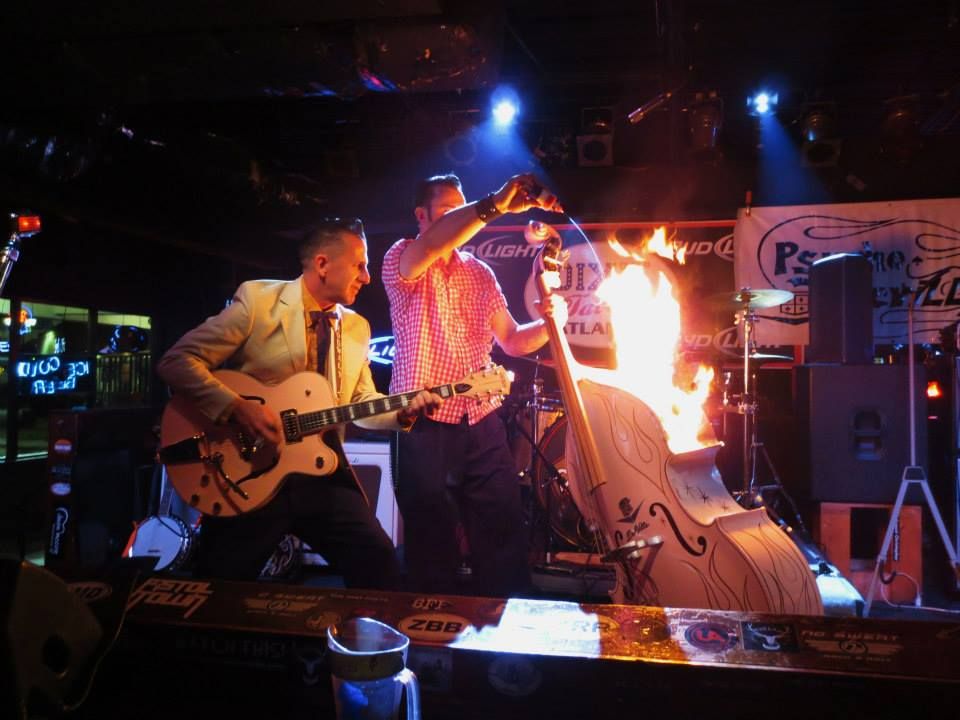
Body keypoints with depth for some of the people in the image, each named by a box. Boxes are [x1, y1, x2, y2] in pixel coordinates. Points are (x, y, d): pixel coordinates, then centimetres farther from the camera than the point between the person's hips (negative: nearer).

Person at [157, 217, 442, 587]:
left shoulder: (357, 328, 11)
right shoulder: (257, 299, -6)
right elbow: (176, 361, -9)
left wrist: (402, 412, -5)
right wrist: (236, 407, -22)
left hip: (323, 475, 4)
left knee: (381, 568, -6)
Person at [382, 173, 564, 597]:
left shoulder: (479, 273, 15)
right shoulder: (401, 261, -2)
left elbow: (511, 339, 15)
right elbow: (429, 248, -27)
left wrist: (548, 323, -5)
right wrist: (497, 203, -35)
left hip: (483, 424, 5)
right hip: (425, 425, -5)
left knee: (506, 539, 7)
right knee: (434, 550, 5)